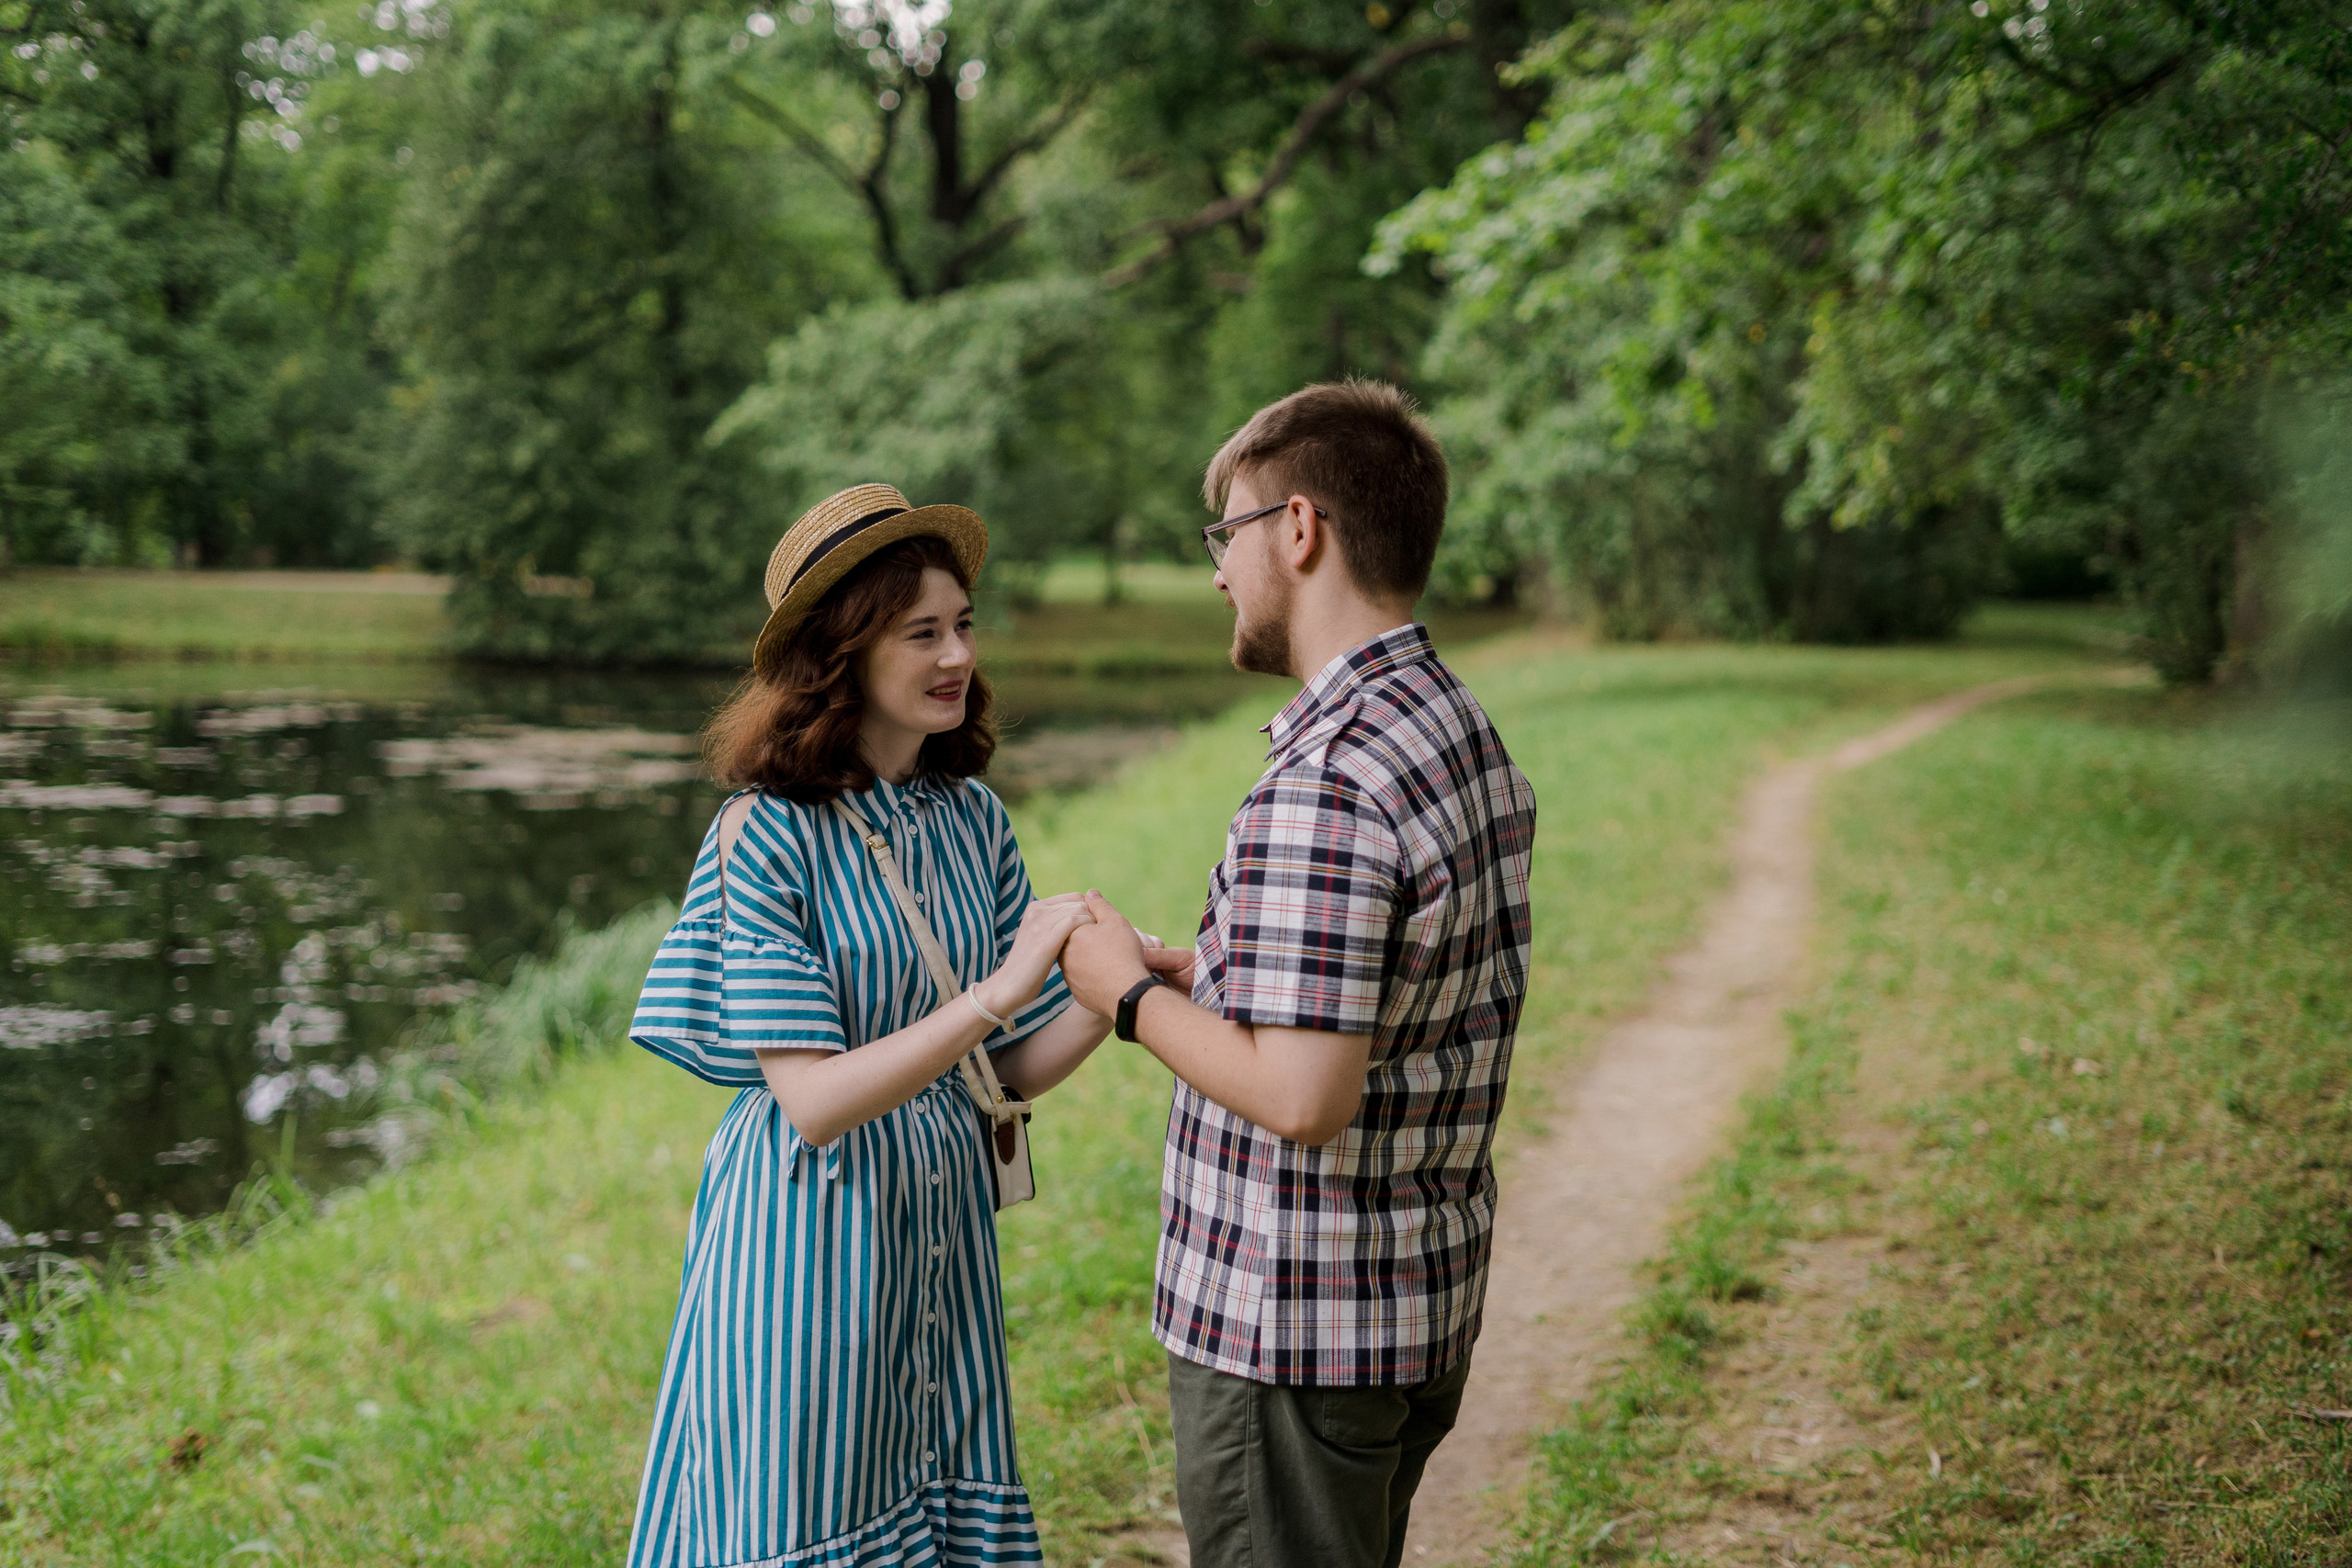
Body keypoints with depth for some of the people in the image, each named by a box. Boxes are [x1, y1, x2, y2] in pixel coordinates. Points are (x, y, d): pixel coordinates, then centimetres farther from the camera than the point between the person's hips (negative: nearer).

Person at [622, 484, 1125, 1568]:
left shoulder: (971, 820, 2)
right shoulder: (769, 834, -15)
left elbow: (1024, 1067, 3)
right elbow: (813, 1101, -21)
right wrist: (996, 993, -27)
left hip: (941, 1230, 6)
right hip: (811, 1239, -6)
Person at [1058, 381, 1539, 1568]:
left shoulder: (1326, 782, -24)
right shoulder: (1470, 738, 7)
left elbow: (1301, 1095, -28)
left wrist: (1133, 997, -13)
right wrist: (1189, 966, 11)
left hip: (1290, 1337, -9)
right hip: (1422, 1305, 9)